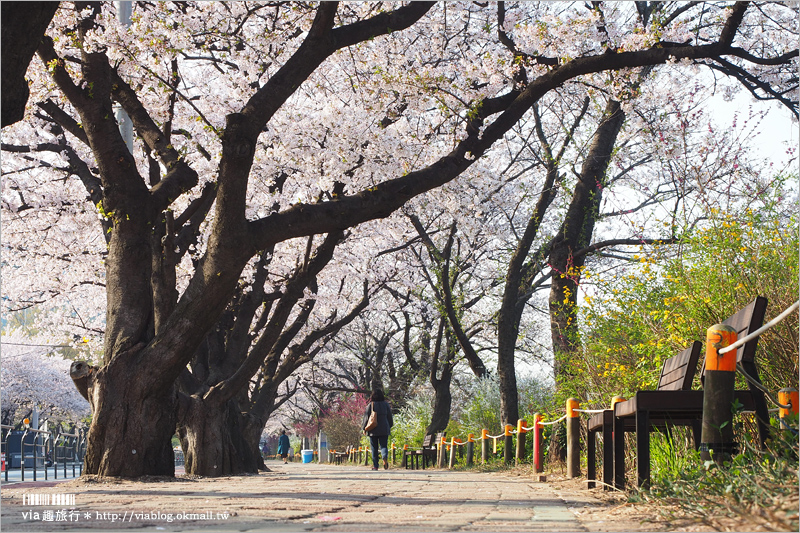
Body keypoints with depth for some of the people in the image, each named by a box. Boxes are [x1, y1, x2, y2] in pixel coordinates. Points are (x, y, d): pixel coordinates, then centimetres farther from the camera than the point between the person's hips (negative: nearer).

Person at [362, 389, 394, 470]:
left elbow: (366, 417, -3)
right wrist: (390, 426, 22)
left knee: (374, 448, 8)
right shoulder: (386, 404, 2)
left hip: (373, 430, -1)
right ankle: (385, 457, -29)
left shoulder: (370, 405, -5)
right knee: (383, 446, 2)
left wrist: (364, 428, 8)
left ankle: (375, 466, 9)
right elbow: (389, 417, 9)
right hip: (384, 430, 1)